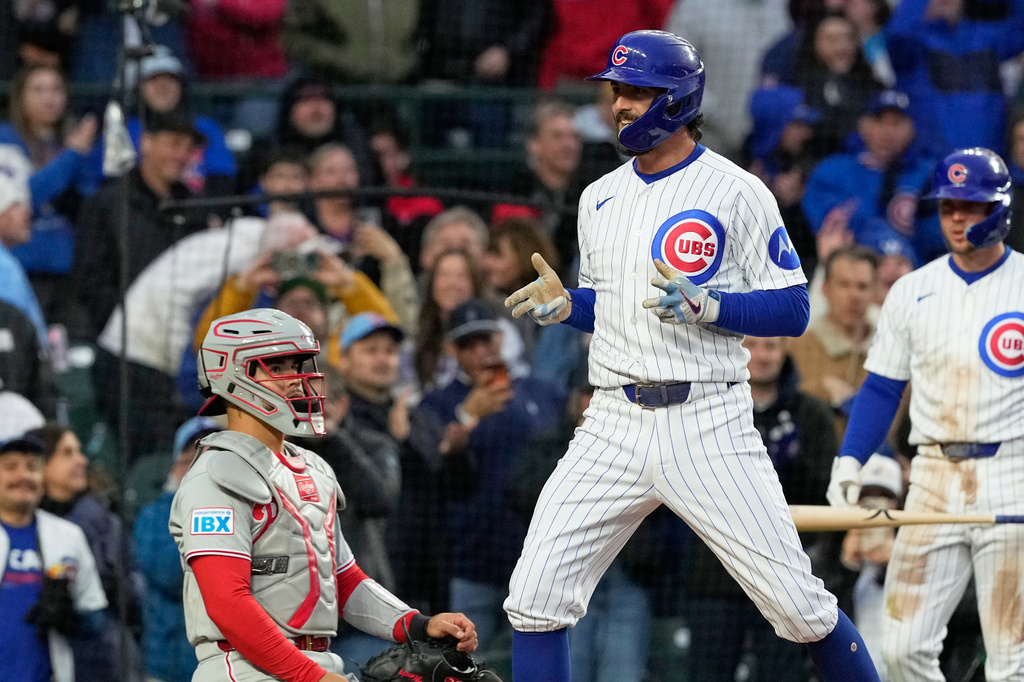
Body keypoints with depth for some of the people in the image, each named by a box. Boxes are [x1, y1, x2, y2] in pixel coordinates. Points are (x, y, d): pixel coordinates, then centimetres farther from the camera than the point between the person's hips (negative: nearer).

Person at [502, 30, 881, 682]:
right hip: (615, 425, 5)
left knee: (797, 602, -7)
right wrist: (565, 304, 3)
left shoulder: (736, 192, -4)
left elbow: (793, 309, -6)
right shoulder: (601, 197, 14)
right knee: (536, 597, -4)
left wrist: (704, 305, -21)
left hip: (708, 425, -5)